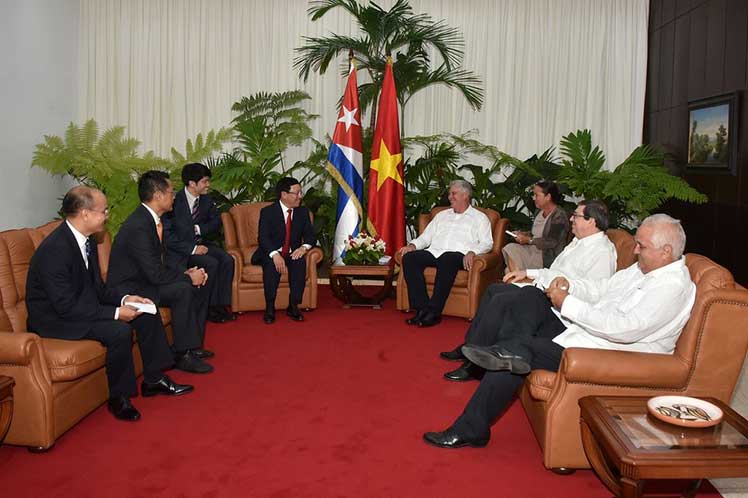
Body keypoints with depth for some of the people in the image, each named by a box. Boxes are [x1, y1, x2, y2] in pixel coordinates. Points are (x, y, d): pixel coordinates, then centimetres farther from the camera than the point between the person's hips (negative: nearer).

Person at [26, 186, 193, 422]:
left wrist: (124, 299, -6)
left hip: (83, 303, 9)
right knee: (119, 331, -30)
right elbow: (66, 307, -28)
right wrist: (115, 313, -25)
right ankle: (118, 398, -8)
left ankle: (153, 379, 12)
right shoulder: (55, 249, -27)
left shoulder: (86, 239, 1)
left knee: (148, 314, 0)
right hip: (55, 319, -9)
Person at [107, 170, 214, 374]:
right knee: (183, 290, -27)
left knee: (199, 286, 4)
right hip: (129, 289, -10)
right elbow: (155, 274, -27)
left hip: (146, 279, 10)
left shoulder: (152, 219, 4)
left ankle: (193, 345, 13)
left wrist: (185, 273, -3)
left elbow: (160, 263, 12)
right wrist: (187, 277, -15)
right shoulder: (138, 226, -26)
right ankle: (183, 355, -16)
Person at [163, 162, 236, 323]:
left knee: (227, 260, -17)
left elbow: (216, 222, 10)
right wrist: (192, 248, -24)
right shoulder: (175, 202, -18)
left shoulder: (207, 200, 3)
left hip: (200, 243, 6)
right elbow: (167, 235, -20)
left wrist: (198, 229, -10)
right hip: (181, 249, -6)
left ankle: (220, 304, -10)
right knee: (211, 263, -27)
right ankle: (207, 307, -10)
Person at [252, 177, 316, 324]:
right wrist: (275, 255, -34)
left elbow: (310, 236, 5)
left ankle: (293, 306, -23)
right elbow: (263, 238, -15)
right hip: (271, 254, -3)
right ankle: (269, 308, -25)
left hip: (293, 254, 3)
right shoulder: (267, 212, -5)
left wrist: (304, 247, -20)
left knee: (300, 262, -30)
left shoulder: (303, 212, 8)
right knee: (271, 264, -35)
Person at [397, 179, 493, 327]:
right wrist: (413, 245, 4)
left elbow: (487, 243, 3)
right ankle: (422, 308, -28)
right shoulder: (441, 215, 31)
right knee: (409, 257, -25)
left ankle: (434, 311, -35)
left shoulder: (479, 218, 17)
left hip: (458, 255, -5)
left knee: (447, 259, -41)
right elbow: (425, 237, 26)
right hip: (434, 252, 5)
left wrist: (472, 252, -17)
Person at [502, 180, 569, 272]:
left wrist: (528, 240, -15)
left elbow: (552, 243, -19)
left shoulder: (559, 216, -15)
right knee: (510, 248, -16)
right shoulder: (540, 212, 12)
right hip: (533, 249, 9)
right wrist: (523, 234, 4)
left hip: (547, 257, -9)